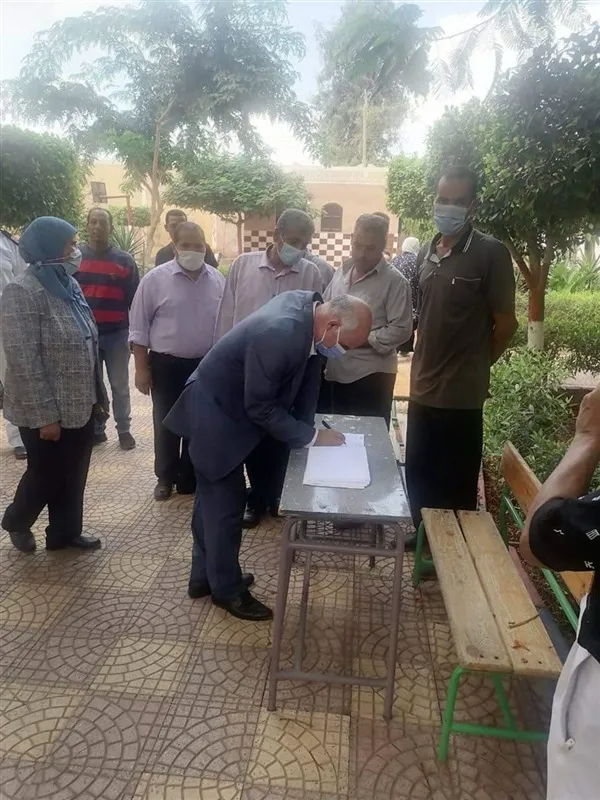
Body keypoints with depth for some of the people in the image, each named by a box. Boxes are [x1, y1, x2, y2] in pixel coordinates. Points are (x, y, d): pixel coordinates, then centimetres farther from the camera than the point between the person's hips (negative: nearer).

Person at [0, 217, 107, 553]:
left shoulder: (69, 285, 8)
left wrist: (98, 395, 12)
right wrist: (45, 415, -21)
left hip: (80, 405, 7)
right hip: (48, 411, -7)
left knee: (74, 474, 15)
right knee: (47, 474, 11)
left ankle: (66, 531, 33)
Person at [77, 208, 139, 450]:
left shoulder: (125, 260, 2)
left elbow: (135, 299, 5)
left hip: (117, 334, -1)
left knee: (119, 386, 6)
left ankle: (124, 430, 16)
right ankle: (95, 429, 21)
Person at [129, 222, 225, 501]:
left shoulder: (218, 280, 2)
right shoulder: (156, 278, -7)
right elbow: (139, 327, -5)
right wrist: (141, 368, -7)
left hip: (206, 366, 3)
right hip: (166, 365, -2)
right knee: (166, 424, 9)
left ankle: (190, 477, 29)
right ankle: (165, 477, 28)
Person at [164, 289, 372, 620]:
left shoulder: (309, 305, -9)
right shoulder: (278, 335, -35)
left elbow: (308, 367, 2)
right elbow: (260, 407, -26)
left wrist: (307, 426, -1)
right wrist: (310, 436, -18)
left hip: (226, 406, 9)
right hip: (215, 415, -9)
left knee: (213, 497, 20)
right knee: (226, 503, 4)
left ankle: (204, 575, 37)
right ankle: (227, 589, 24)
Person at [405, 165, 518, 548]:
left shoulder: (491, 252, -10)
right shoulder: (426, 253, 9)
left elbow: (506, 324, -6)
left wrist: (473, 366, 4)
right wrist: (426, 364, 9)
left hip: (461, 392, -6)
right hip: (423, 387, 6)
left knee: (456, 482, 8)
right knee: (418, 472, 18)